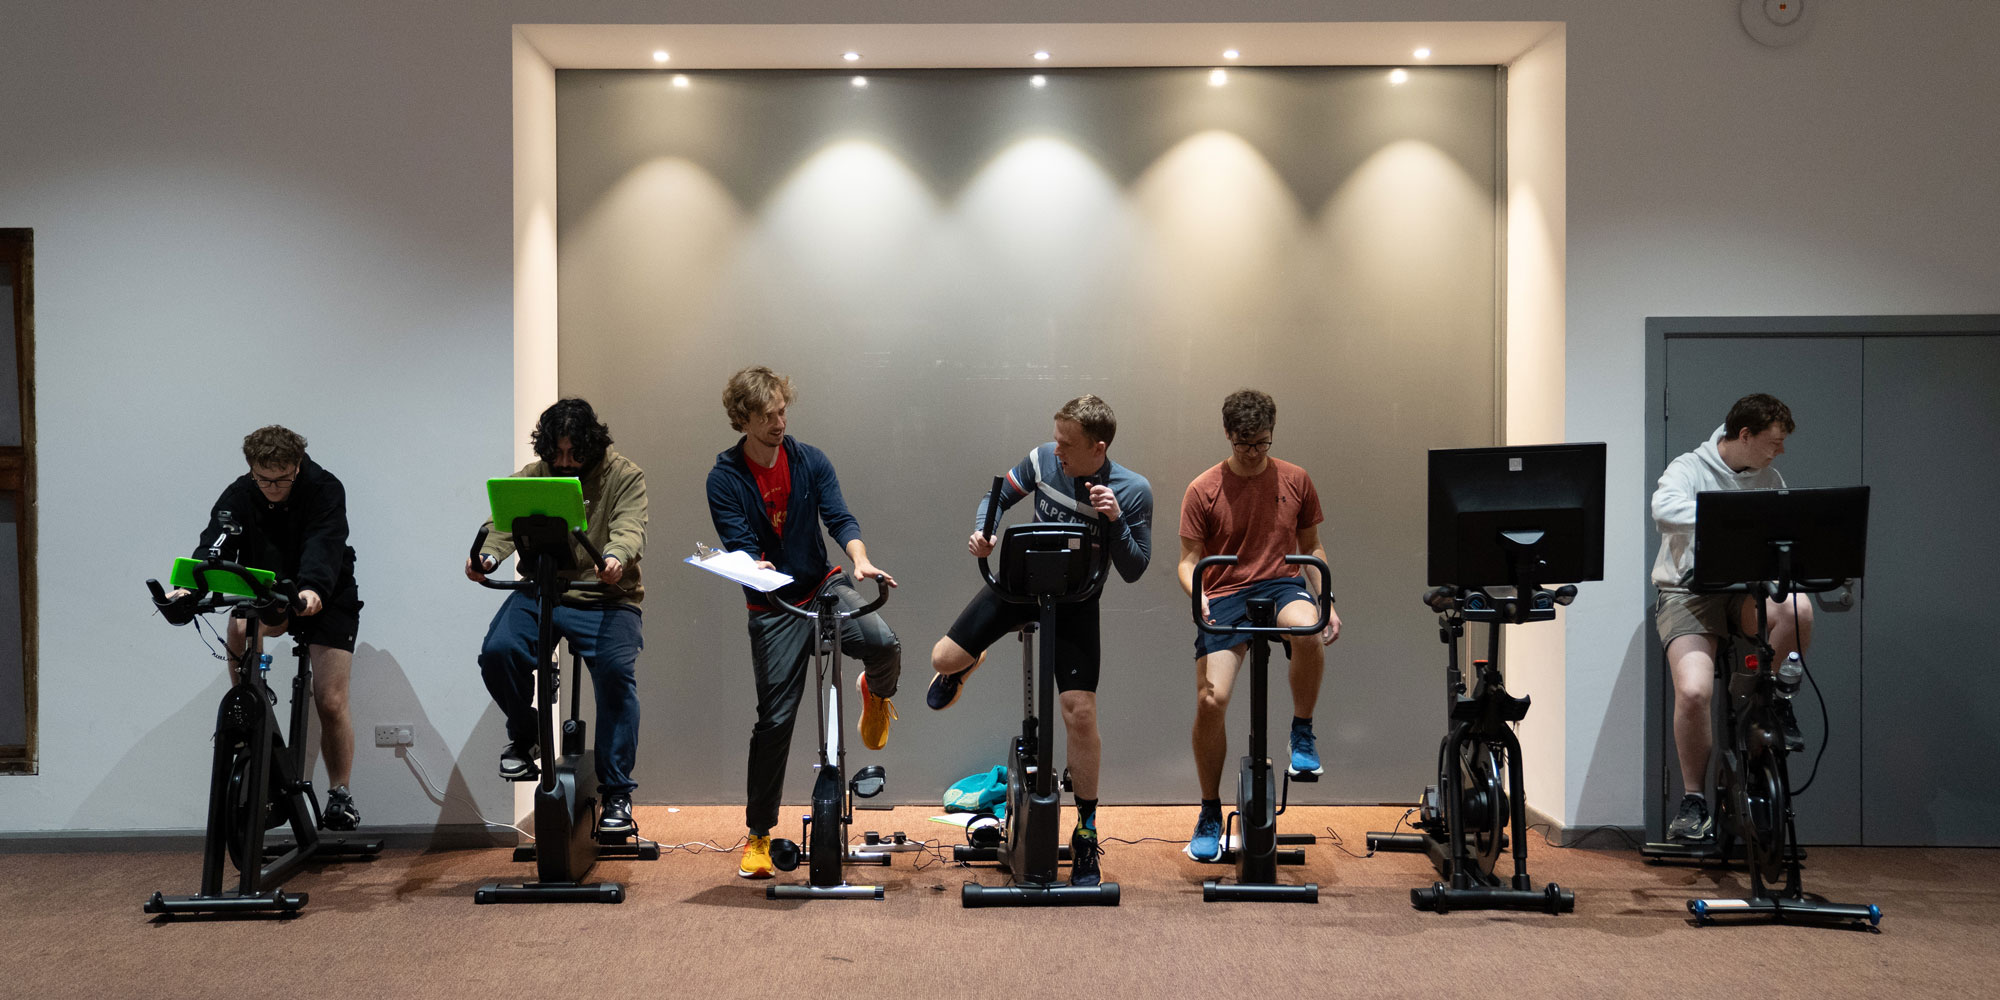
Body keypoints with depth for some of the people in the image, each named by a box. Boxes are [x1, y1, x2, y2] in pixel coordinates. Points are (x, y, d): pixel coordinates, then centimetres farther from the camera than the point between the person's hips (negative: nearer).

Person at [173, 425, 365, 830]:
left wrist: (312, 589, -58)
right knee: (238, 629, -33)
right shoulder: (238, 496, -15)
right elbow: (214, 546, -30)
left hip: (327, 598, -2)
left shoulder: (324, 489, -22)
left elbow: (324, 544, -38)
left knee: (331, 702, -10)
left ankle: (340, 794, 6)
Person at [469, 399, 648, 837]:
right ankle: (524, 732, 10)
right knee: (497, 652, -23)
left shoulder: (625, 476, 0)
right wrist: (487, 555, -27)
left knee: (615, 669, -27)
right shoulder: (531, 477, 9)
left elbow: (630, 529, -16)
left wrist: (616, 557, -39)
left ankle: (617, 793, -14)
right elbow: (504, 522, -4)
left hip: (607, 599, -3)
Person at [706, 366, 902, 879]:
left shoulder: (810, 460, 1)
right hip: (773, 607, -1)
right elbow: (737, 543, -13)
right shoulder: (724, 479, -5)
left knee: (884, 644, -28)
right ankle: (758, 835, 15)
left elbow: (840, 518, -9)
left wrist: (861, 560, -29)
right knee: (774, 718, -2)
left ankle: (876, 694, 11)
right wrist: (753, 568, -37)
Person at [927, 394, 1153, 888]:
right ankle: (972, 663, 40)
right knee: (944, 659, -4)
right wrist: (982, 531, -17)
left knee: (1080, 712, -12)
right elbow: (998, 496, 4)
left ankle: (1086, 833, 6)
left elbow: (1133, 570, -15)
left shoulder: (1133, 490, -19)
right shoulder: (1044, 460, -12)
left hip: (1075, 601, -3)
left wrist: (1115, 519, -31)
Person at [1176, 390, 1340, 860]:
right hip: (1224, 597, 0)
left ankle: (1302, 732, -10)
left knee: (1308, 629, -37)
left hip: (1282, 584, 1)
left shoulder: (1295, 481, 7)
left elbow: (1312, 548, 17)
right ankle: (1210, 814, 7)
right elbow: (1189, 561, 2)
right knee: (1210, 701, -14)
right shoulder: (1203, 490, 1)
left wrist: (1327, 603, 4)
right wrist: (1197, 594, -19)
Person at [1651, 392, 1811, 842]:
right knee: (1694, 691, -26)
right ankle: (1694, 797, -5)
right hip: (1689, 593, -4)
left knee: (1798, 609, -32)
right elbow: (1664, 508, -26)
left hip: (1746, 589, 4)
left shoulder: (1770, 481, 13)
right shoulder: (1690, 469, -5)